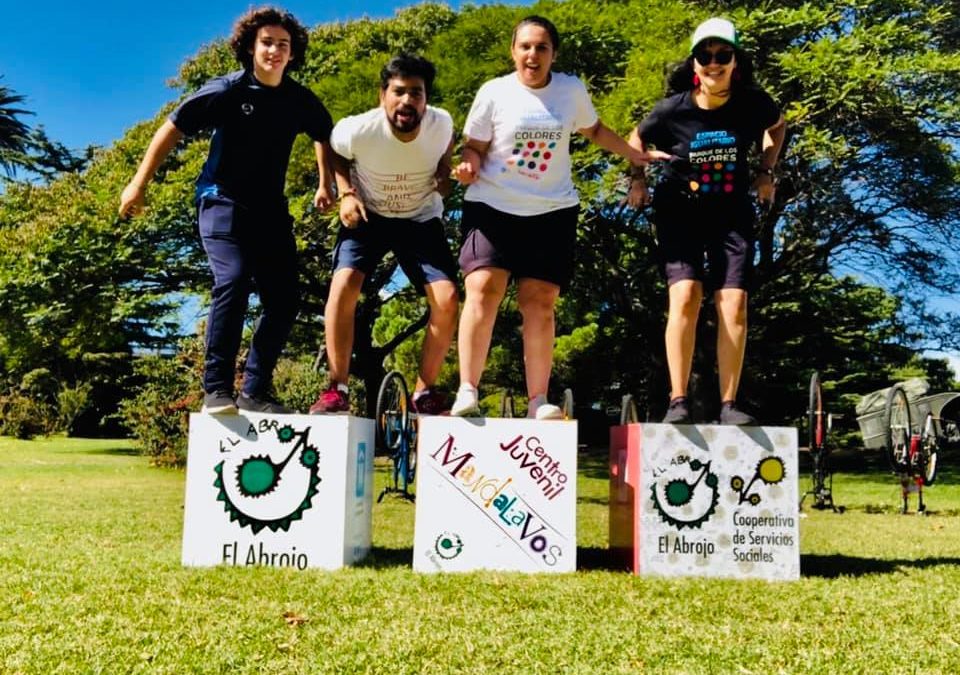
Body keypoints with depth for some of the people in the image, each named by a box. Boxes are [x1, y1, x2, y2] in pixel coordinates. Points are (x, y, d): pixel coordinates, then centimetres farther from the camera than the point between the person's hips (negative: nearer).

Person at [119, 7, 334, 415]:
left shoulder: (300, 100, 1)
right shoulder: (228, 90, -10)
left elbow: (325, 136, 22)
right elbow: (172, 129, -4)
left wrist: (325, 185, 13)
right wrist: (139, 184, -6)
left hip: (270, 209, 5)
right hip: (223, 202, -5)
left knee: (285, 301, -4)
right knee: (233, 281, -27)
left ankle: (255, 391, 8)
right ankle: (216, 389, -20)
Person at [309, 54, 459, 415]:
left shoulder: (441, 124, -19)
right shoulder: (358, 130, -25)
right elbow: (331, 151, -1)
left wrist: (445, 176, -9)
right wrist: (345, 193, -14)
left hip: (421, 219, 2)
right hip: (368, 215, -1)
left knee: (447, 301, -16)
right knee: (343, 285, -25)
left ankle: (424, 390, 2)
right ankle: (338, 389, -12)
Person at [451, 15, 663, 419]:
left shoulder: (572, 90, 4)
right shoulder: (494, 93, -2)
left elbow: (594, 130, 22)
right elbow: (474, 147, 4)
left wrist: (636, 156, 20)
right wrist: (469, 167, -18)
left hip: (552, 210, 2)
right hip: (493, 206, -1)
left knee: (539, 301, -4)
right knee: (483, 288, -18)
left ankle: (538, 401, 0)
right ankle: (467, 392, -14)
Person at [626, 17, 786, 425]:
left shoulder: (752, 103, -9)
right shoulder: (673, 109, -13)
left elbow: (777, 126, 15)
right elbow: (637, 140, 7)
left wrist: (766, 170, 8)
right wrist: (637, 178, -5)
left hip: (731, 213, 2)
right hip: (679, 211, -2)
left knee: (734, 305, -7)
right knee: (684, 297, -18)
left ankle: (728, 405, 0)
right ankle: (678, 401, -14)